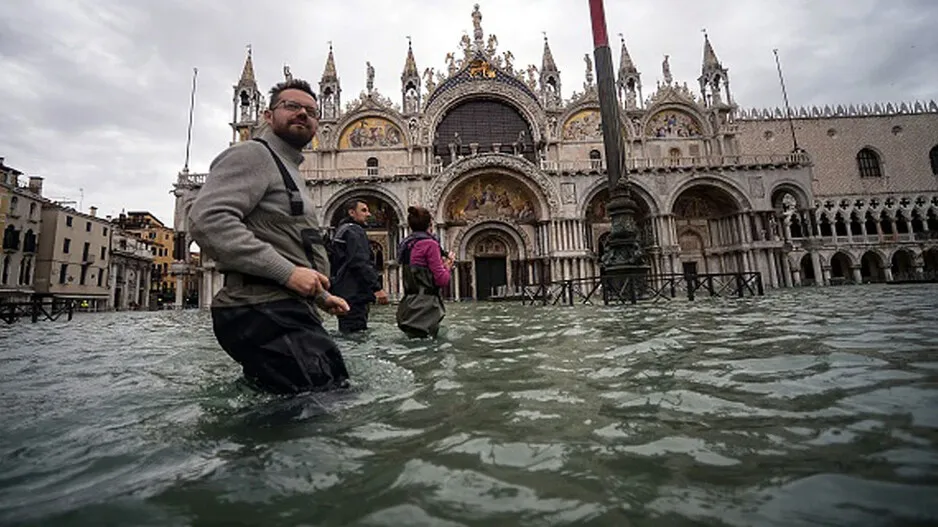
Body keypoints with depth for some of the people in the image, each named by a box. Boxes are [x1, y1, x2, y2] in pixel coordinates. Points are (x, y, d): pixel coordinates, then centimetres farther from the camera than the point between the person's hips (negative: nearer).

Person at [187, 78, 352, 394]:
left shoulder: (288, 170, 29)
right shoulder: (252, 155, -1)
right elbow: (207, 219, -18)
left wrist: (321, 296, 25)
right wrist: (287, 271, -21)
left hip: (285, 310, 10)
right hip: (263, 312, -10)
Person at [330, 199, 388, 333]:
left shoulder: (341, 230, 22)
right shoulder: (354, 231, -10)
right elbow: (360, 263, -21)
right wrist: (377, 288, -21)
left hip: (343, 292, 11)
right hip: (354, 294, -11)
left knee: (346, 332, 15)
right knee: (356, 334, -9)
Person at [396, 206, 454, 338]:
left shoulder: (405, 244, 12)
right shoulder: (429, 244, -12)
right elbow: (442, 280, -13)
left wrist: (440, 263, 17)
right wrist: (448, 265, 5)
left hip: (410, 303, 8)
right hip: (426, 306, -8)